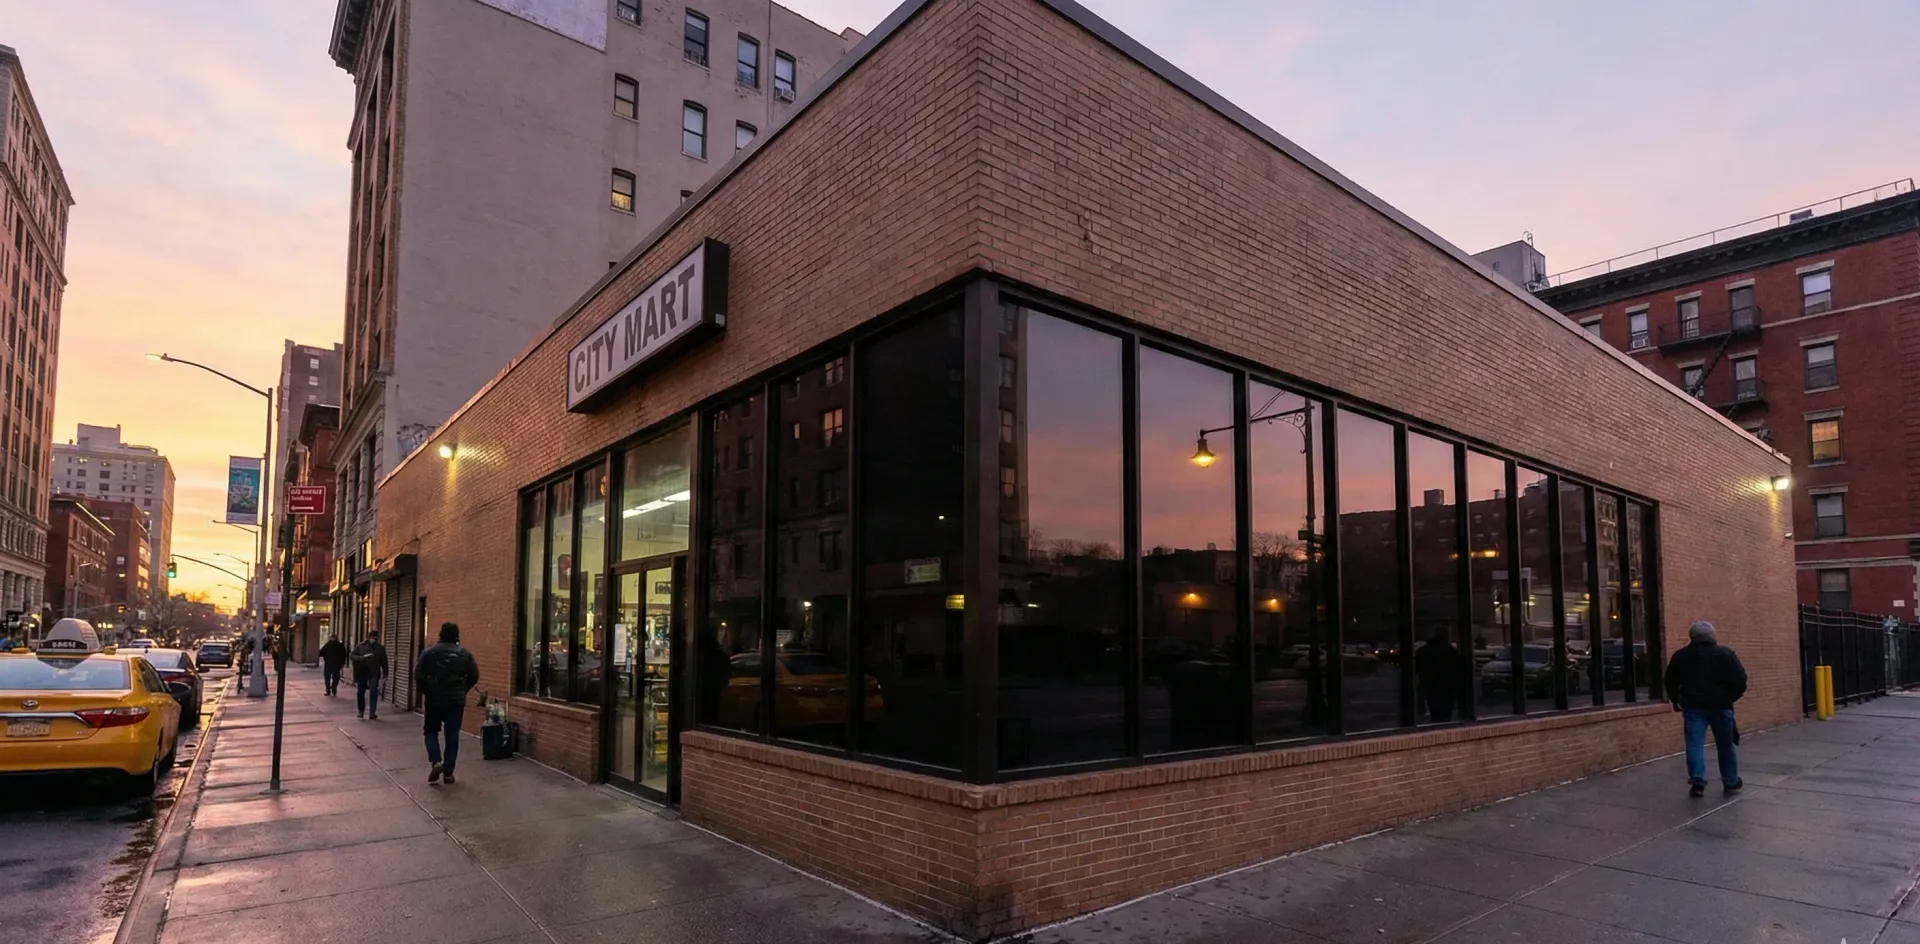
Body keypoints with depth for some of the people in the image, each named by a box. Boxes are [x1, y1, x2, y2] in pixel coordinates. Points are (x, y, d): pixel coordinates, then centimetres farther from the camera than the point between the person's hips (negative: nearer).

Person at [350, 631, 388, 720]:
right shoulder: (360, 646, 2)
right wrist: (362, 657, -19)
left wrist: (385, 672, 10)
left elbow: (384, 660, 11)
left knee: (373, 691, -11)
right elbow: (352, 656, -3)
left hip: (374, 673, -1)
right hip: (361, 672, 1)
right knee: (360, 692, 8)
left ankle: (372, 713, -11)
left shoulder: (380, 648, 6)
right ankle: (360, 711, 26)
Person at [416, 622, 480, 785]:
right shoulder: (465, 654, 2)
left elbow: (418, 674, -5)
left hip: (434, 699, -1)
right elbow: (474, 676, 4)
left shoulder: (429, 652, -3)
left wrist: (425, 691, 10)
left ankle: (435, 761, -6)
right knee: (452, 736, 6)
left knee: (431, 731, 16)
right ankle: (448, 772, 5)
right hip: (456, 701, 1)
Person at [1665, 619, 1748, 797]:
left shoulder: (1680, 656, 5)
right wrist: (1731, 697, 10)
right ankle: (1731, 782, 22)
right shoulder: (1725, 654, -2)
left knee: (1695, 744, -2)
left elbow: (1670, 682, 10)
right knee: (1726, 745, 13)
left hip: (1693, 706, 0)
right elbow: (1740, 680, -6)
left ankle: (1697, 782, -10)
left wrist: (1676, 701, 23)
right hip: (1720, 706, 0)